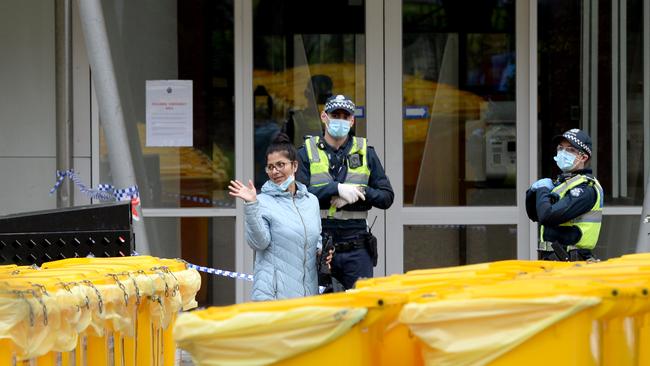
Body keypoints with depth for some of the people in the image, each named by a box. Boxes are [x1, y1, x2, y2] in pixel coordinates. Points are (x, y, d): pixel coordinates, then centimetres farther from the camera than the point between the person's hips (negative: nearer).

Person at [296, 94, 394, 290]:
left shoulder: (365, 153, 12)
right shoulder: (307, 153, 6)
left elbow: (387, 197, 9)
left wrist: (361, 192, -9)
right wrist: (336, 189, -17)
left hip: (357, 249, 2)